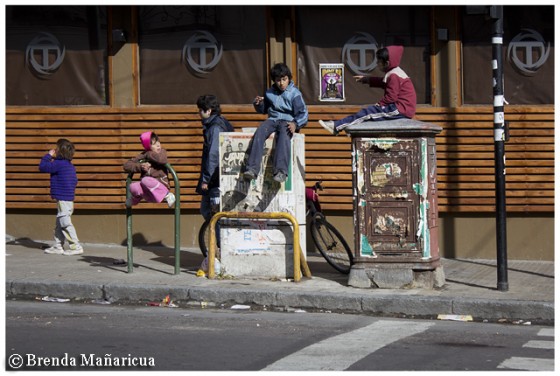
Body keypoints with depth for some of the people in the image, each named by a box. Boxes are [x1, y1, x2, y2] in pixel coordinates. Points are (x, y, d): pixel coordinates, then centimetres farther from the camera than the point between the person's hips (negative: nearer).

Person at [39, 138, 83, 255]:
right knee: (59, 225, 15)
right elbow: (75, 181, 22)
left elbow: (42, 167, -16)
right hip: (68, 199, 10)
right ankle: (58, 247, 20)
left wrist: (48, 156, -3)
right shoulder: (70, 165, 13)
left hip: (63, 200, -10)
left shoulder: (59, 164, -16)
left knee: (65, 223, -7)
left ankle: (76, 247, -8)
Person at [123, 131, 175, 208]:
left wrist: (148, 154, -10)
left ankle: (167, 195, -17)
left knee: (145, 180, -33)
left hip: (160, 186, -4)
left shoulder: (162, 152, 1)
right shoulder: (142, 155, 7)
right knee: (133, 186, -27)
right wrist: (140, 166, -12)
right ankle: (136, 198, 10)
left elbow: (162, 160, -25)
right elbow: (126, 165, 4)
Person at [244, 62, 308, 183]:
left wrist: (295, 124, -24)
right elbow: (263, 110, 28)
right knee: (259, 132, -28)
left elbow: (303, 112, -4)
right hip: (272, 120, 4)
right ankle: (252, 169, -38)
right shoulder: (270, 93, 17)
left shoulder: (294, 93, 2)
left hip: (287, 121, -4)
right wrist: (258, 104, 3)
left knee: (284, 135, -38)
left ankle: (281, 171, -50)